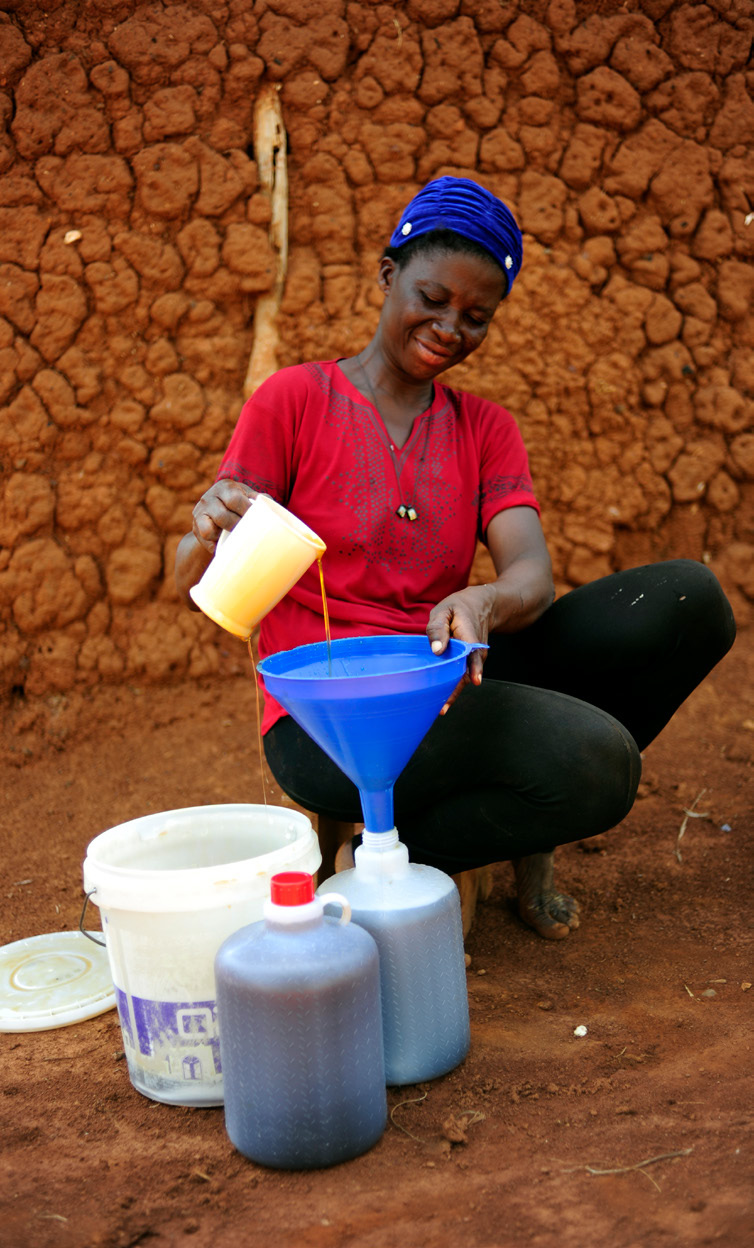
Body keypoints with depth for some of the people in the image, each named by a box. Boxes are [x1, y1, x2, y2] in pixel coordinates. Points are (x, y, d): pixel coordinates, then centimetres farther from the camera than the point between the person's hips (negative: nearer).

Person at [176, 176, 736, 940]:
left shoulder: (484, 428, 11)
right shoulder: (293, 401, -1)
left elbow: (531, 576, -6)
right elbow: (191, 585, -5)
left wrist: (481, 605, -31)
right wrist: (210, 535, -29)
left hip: (451, 690, 5)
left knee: (688, 598, -12)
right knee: (600, 762, -29)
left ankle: (518, 826, 0)